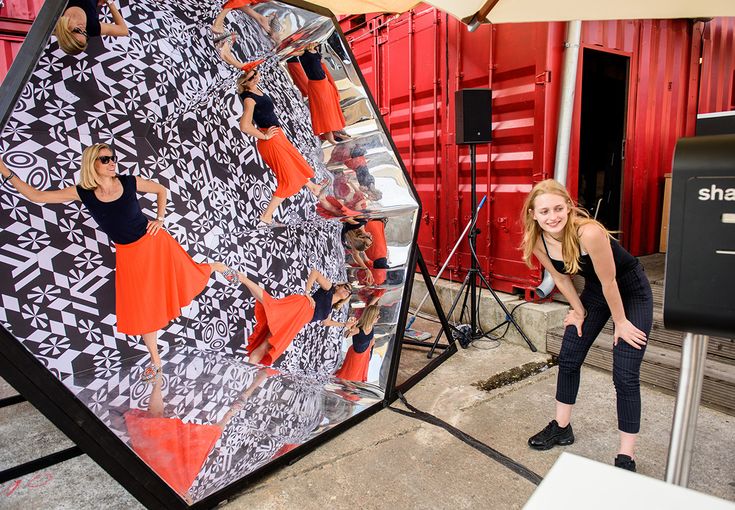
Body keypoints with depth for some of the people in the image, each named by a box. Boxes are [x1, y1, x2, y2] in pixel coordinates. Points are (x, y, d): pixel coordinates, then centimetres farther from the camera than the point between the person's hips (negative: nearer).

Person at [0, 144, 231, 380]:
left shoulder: (129, 182, -11)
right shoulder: (82, 192, -9)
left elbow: (161, 190, 5)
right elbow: (36, 196, -4)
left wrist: (160, 219, -2)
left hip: (154, 242, -2)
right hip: (128, 255, 2)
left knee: (188, 275, 12)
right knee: (142, 309, 11)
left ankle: (217, 266, 48)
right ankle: (155, 361, 27)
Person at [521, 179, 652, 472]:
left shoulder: (589, 233, -37)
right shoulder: (537, 242, -18)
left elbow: (609, 282, -25)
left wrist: (620, 321, -13)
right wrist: (579, 311, 5)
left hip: (631, 293, -6)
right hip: (594, 291, 6)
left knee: (625, 376, -7)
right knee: (568, 359, 7)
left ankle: (626, 456, 6)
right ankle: (561, 428, 25)